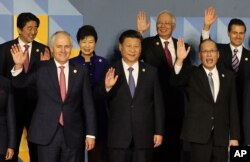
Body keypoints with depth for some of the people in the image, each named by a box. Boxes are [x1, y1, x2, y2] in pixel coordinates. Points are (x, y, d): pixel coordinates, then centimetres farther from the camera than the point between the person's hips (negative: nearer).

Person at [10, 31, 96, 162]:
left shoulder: (80, 71, 4)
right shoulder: (42, 69, 2)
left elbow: (87, 104, 5)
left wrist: (90, 133, 3)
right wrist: (19, 65, -21)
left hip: (73, 134, 1)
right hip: (46, 133, -1)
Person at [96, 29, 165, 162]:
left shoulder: (151, 72, 6)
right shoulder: (111, 72, 0)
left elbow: (158, 103, 6)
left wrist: (159, 131, 2)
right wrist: (106, 87, -27)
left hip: (144, 136, 2)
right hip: (118, 137, -1)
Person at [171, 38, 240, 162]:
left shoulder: (228, 76, 10)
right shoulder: (191, 74, 3)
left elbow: (233, 107, 9)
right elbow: (175, 81, -17)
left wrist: (234, 136, 5)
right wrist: (180, 60, -34)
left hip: (221, 135, 3)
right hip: (199, 134, -3)